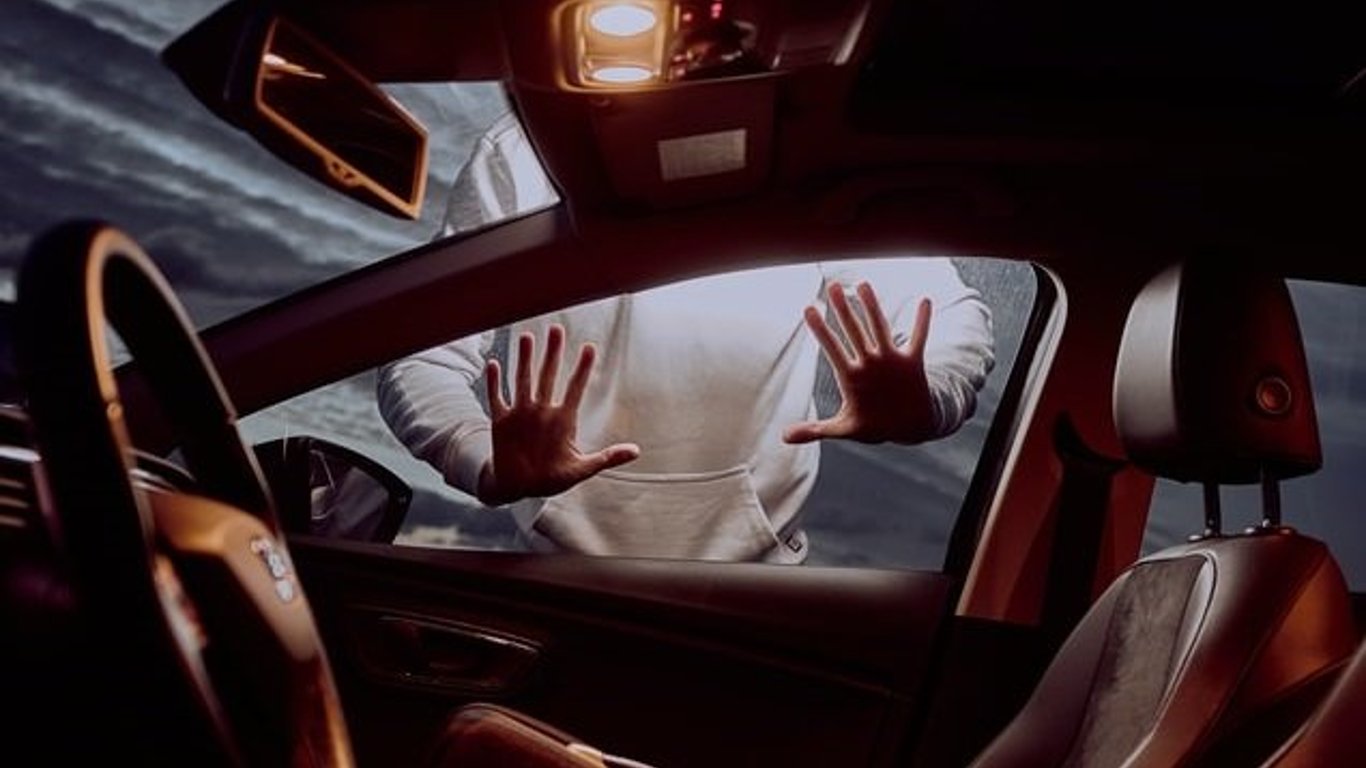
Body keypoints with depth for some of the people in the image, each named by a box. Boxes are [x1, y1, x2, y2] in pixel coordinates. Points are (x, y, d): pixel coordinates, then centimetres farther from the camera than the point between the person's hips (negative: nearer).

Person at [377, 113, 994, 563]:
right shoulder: (523, 155, -13)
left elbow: (953, 315, -7)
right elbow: (420, 363, -15)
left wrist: (924, 404, -31)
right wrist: (492, 469, -37)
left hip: (757, 573, 1)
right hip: (568, 565, 0)